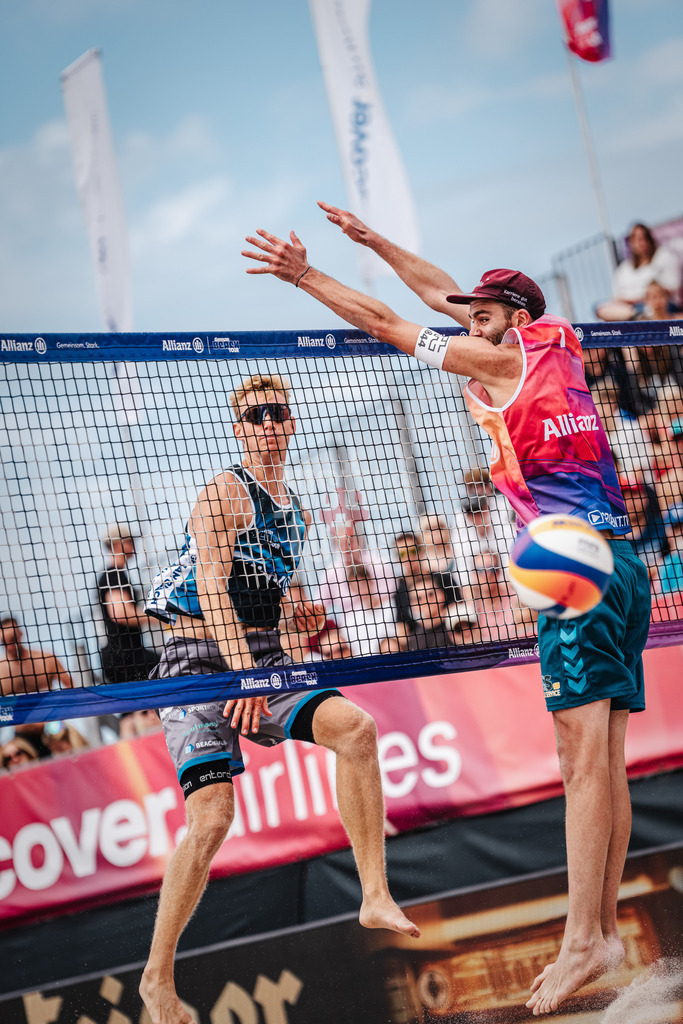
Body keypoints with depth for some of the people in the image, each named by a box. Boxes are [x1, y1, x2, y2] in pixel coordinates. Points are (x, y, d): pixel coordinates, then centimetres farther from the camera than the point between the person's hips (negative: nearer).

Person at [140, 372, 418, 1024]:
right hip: (202, 659, -6)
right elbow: (211, 587, -21)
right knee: (212, 818, -18)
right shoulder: (225, 492, -8)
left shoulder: (295, 510, 17)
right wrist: (242, 667, -32)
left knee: (355, 727, -21)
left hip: (264, 661, 6)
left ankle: (375, 896, -18)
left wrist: (300, 613, 12)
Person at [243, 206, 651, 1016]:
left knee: (583, 761, -14)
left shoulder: (507, 357, -3)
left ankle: (582, 941, -17)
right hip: (617, 564, 9)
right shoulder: (557, 348, 19)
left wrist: (305, 276, 9)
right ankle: (602, 931, 6)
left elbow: (388, 326, 2)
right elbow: (442, 292, 29)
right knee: (603, 764, 6)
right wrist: (371, 239, 35)